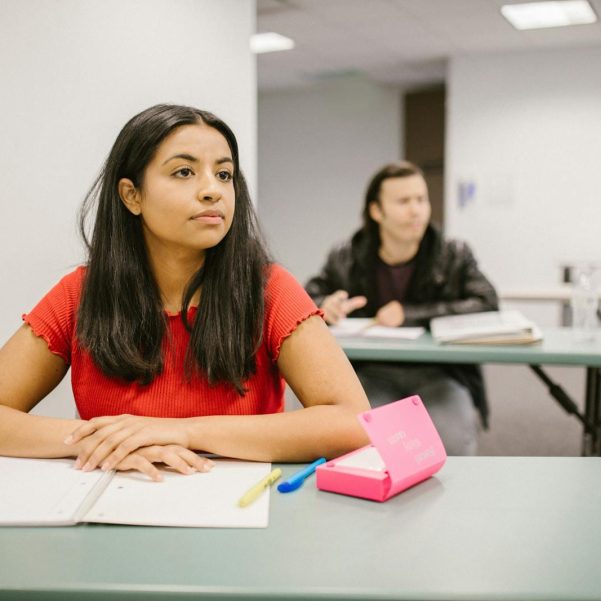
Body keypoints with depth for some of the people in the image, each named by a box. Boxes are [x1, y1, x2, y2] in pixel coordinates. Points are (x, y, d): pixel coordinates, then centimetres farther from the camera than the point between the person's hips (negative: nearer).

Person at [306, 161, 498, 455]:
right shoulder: (346, 258, 5)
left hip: (439, 374, 0)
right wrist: (326, 307, -14)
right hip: (373, 374, 0)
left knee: (453, 440, -29)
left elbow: (488, 304, -9)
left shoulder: (454, 256, 3)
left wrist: (411, 314, -15)